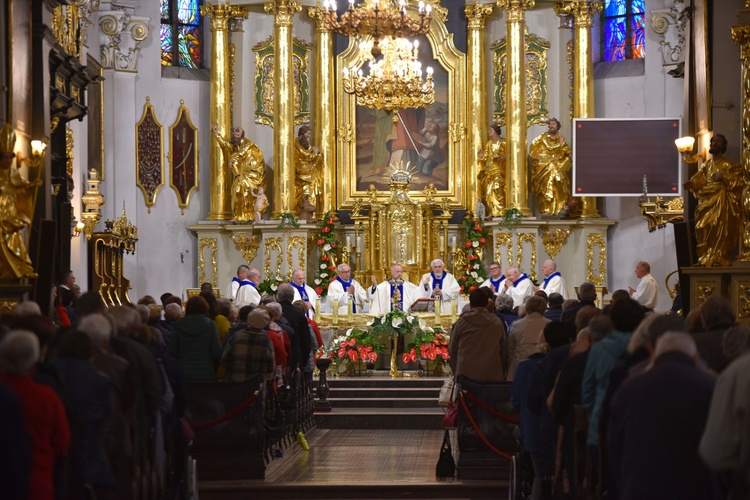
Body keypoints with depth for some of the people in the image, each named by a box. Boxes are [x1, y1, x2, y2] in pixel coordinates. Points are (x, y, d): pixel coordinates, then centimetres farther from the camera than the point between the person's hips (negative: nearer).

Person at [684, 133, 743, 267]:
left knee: (720, 230, -11)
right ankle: (705, 259, 9)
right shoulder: (706, 165, 16)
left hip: (721, 203, -6)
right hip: (707, 202, 6)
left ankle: (719, 259, -10)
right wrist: (691, 183, -15)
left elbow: (740, 181, -6)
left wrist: (723, 178, -17)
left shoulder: (728, 165, 0)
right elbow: (699, 179, 7)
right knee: (704, 230, 3)